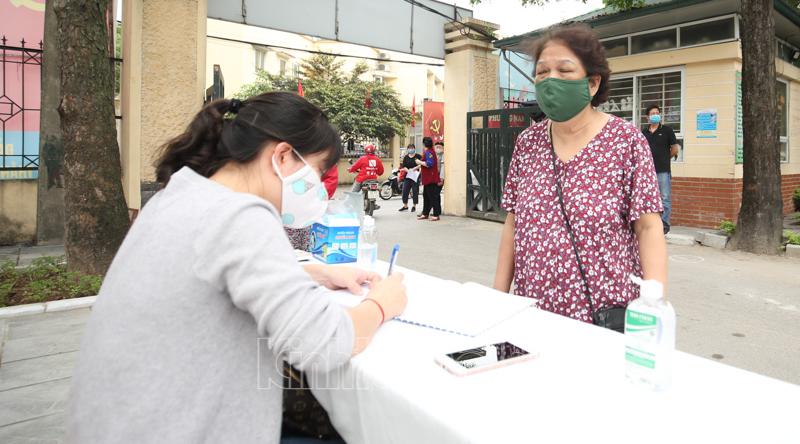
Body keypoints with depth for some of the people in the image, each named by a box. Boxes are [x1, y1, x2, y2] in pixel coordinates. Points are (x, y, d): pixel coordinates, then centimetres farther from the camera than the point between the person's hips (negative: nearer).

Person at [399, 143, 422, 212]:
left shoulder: (418, 156, 1)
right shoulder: (406, 157, 12)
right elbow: (404, 167, 5)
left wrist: (417, 167, -23)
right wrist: (408, 171, -12)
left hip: (415, 176, -3)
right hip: (407, 176, 4)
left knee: (415, 191, -1)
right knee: (405, 191, 1)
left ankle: (414, 206, 10)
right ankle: (405, 206, 12)